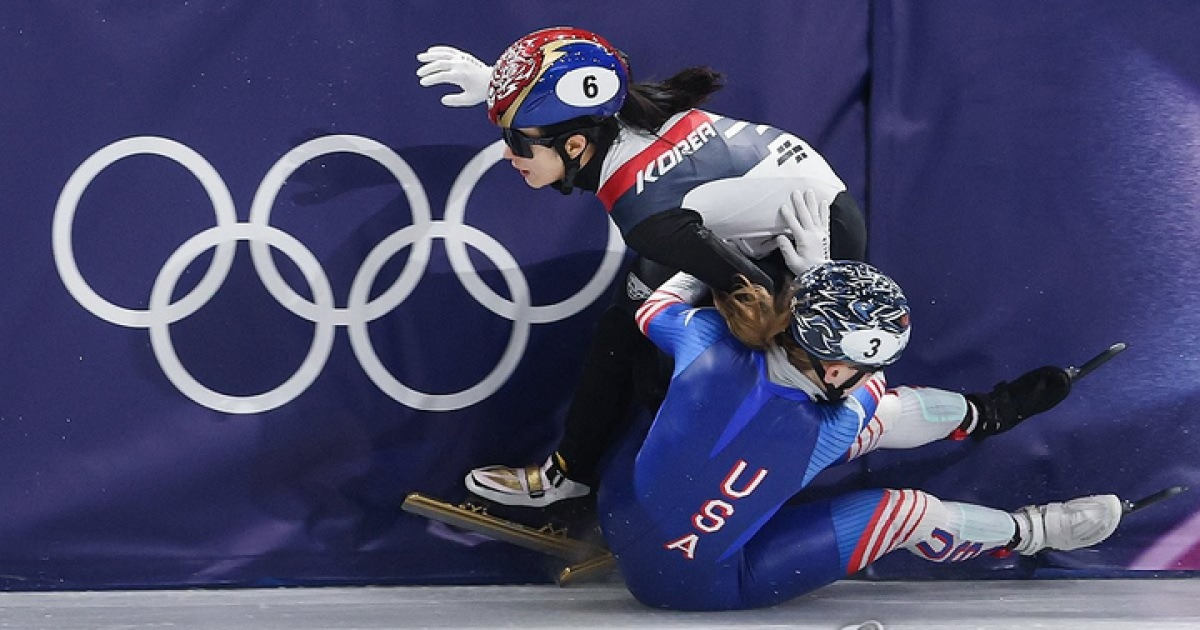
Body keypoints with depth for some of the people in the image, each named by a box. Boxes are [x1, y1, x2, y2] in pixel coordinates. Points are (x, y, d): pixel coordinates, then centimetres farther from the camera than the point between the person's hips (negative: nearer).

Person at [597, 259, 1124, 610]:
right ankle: (1026, 533, 29)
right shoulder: (827, 433, -27)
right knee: (908, 512, 2)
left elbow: (655, 311, 4)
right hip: (701, 586, -5)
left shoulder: (710, 339, -21)